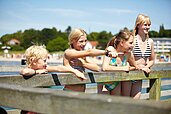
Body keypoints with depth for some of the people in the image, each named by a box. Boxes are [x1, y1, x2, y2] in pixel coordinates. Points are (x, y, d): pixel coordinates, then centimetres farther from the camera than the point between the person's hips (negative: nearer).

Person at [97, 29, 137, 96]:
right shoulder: (111, 49, -20)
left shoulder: (128, 54, -9)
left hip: (117, 84, 4)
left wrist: (128, 68, -12)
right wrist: (123, 68, -26)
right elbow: (105, 67, -32)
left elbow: (134, 66, 9)